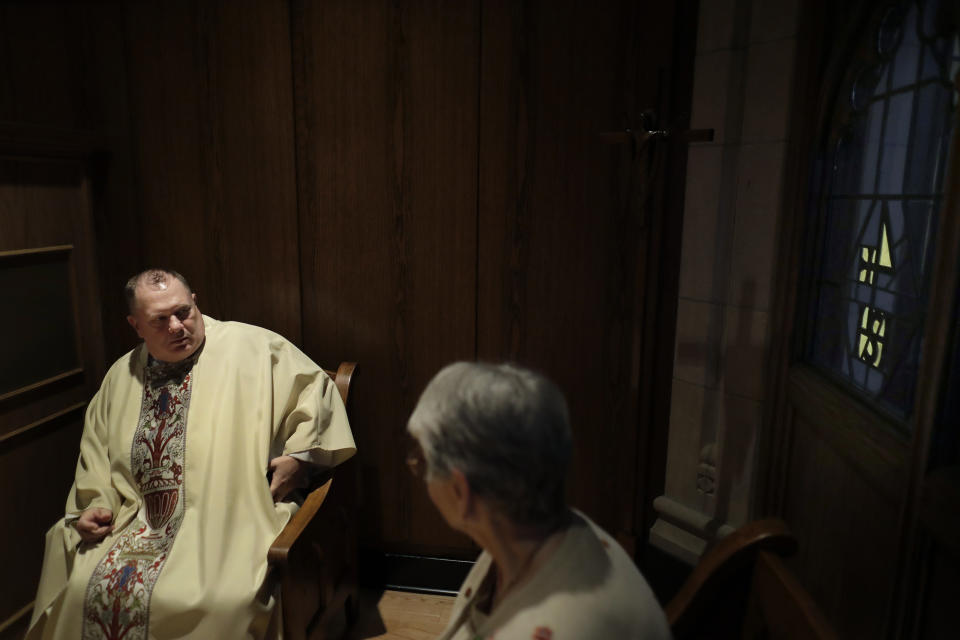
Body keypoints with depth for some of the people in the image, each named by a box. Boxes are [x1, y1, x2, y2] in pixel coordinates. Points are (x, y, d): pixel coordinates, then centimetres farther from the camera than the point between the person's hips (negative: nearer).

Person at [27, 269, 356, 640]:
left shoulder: (251, 347, -4)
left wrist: (299, 454, -12)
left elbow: (315, 388, -2)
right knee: (93, 592, -14)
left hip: (226, 527, -5)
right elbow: (96, 453, 25)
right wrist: (98, 504, 10)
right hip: (143, 526, 5)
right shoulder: (121, 376, 14)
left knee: (177, 600, -26)